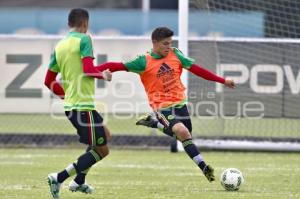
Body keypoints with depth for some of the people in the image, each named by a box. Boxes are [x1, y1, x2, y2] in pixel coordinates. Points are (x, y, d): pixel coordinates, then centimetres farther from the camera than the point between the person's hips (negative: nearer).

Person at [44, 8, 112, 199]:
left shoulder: (59, 46, 13)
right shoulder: (84, 39, -9)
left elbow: (49, 81, 15)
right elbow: (88, 69, -21)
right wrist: (103, 75, -3)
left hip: (70, 104, 9)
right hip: (84, 105, -9)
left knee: (105, 135, 27)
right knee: (101, 150, -2)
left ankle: (79, 182, 25)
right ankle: (59, 178, -12)